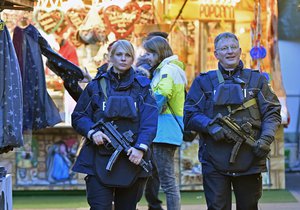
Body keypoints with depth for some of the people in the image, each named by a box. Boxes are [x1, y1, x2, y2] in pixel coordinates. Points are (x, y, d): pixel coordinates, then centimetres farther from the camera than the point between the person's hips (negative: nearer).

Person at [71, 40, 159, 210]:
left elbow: (149, 120, -3)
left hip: (132, 160, 1)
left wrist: (141, 147, -18)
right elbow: (78, 116, 9)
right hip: (99, 159, -1)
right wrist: (91, 132, -11)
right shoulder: (97, 85, 10)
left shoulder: (142, 86, 9)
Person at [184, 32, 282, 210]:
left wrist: (266, 139, -9)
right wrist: (211, 126, -15)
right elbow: (190, 115, 4)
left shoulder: (257, 80, 13)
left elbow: (272, 113, 8)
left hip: (250, 160, 1)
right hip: (215, 162, -1)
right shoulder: (204, 82, 11)